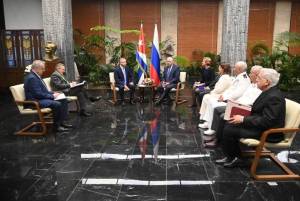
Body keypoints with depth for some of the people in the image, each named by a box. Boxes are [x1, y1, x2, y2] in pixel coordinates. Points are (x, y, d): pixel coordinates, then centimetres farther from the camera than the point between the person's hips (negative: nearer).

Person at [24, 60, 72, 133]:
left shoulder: (36, 76, 15)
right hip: (36, 101, -11)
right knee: (57, 104, -28)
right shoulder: (32, 78, -19)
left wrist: (53, 93, 5)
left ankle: (62, 122, 2)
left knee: (63, 100, 2)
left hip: (42, 98, 11)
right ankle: (56, 126, -14)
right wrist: (52, 96, -15)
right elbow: (38, 94, -24)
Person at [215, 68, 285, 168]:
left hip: (268, 132, -10)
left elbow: (266, 121, -27)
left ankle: (232, 158, 7)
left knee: (229, 129, -15)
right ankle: (234, 157, 8)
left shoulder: (274, 97, -23)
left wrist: (243, 119, -22)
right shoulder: (268, 92, 7)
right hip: (259, 124, 10)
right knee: (229, 125, 2)